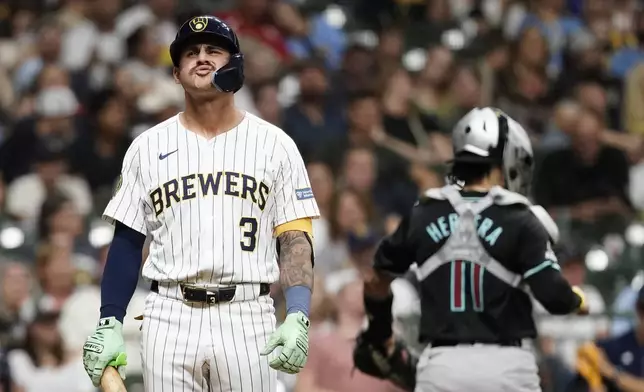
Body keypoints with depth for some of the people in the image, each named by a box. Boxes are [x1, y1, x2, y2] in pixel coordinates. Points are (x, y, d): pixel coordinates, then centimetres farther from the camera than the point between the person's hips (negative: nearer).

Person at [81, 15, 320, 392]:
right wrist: (109, 324, 1)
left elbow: (295, 239, 2)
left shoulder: (274, 144, 7)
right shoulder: (148, 147, 11)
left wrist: (298, 317, -12)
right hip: (169, 319, 1)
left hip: (248, 318, -1)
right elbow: (127, 243, 11)